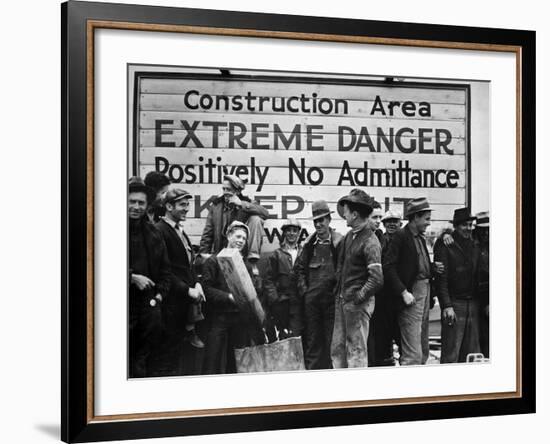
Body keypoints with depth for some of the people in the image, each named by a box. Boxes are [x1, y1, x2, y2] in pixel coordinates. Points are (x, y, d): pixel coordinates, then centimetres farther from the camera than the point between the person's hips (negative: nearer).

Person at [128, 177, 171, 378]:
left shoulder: (153, 233, 13)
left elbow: (165, 269, 18)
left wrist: (160, 294, 5)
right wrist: (133, 277, -15)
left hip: (149, 304, 5)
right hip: (124, 304, -5)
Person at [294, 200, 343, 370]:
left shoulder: (338, 242, -3)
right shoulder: (310, 243, 10)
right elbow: (299, 268, 16)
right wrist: (303, 289, 6)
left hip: (332, 297, -4)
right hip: (311, 298, 4)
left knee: (332, 340, 1)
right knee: (312, 339, 7)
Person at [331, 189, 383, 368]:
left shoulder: (370, 242, -16)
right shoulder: (349, 236, 10)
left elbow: (377, 279, -22)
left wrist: (358, 297, -16)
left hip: (358, 302, -9)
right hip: (341, 300, 9)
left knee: (356, 349, -2)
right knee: (337, 347, 12)